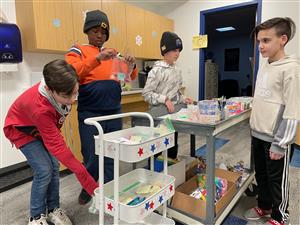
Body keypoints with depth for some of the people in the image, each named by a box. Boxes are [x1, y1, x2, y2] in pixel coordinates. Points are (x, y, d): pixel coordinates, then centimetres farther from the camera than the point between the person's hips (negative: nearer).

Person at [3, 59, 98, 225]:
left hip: (44, 128, 6)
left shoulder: (61, 87, -30)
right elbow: (56, 145, -42)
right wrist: (80, 171, -43)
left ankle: (53, 209, 18)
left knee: (54, 167, 0)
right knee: (44, 171, -13)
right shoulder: (39, 107, -45)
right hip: (22, 130, -5)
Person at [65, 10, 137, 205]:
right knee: (92, 158, 5)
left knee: (111, 157, 11)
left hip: (114, 113, 4)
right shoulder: (78, 51, 3)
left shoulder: (113, 53, 15)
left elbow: (130, 77, 10)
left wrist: (132, 66, -12)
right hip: (90, 114, -4)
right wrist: (97, 58, -27)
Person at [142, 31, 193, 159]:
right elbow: (146, 93, -16)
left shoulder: (177, 70, 10)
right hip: (160, 112, -7)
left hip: (175, 111, 8)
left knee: (173, 143, 16)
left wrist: (183, 99, 0)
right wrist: (165, 99, -23)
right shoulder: (157, 70, -13)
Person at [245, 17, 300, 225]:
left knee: (277, 179, 10)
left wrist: (280, 144, -17)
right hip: (258, 134, 7)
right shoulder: (264, 66, 8)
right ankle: (264, 206, 41)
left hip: (276, 138, -7)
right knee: (261, 174, 20)